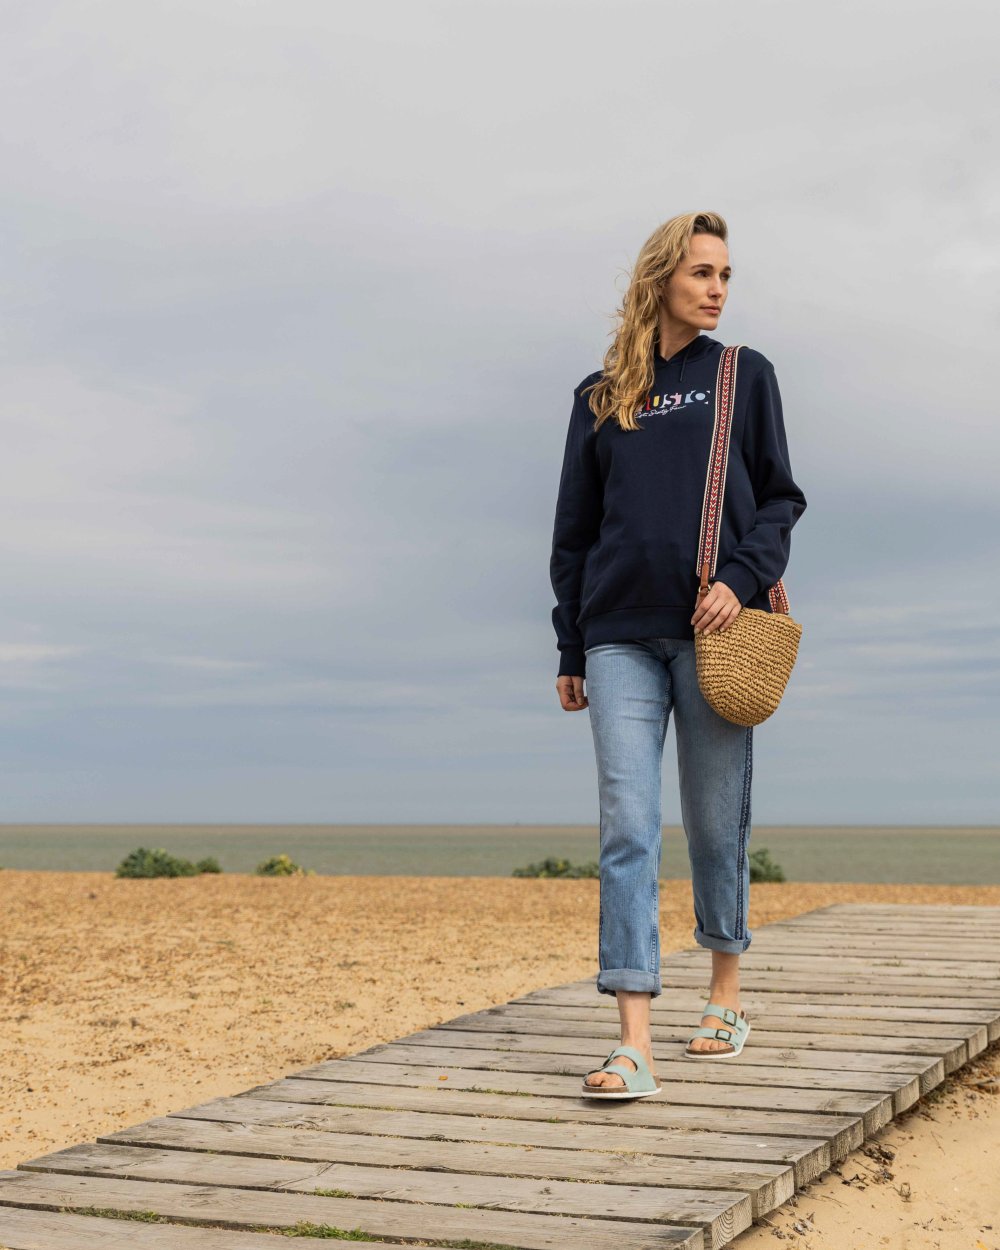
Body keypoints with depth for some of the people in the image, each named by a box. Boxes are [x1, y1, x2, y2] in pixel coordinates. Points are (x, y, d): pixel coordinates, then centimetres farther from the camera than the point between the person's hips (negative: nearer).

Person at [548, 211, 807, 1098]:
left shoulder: (746, 376, 10)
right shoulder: (600, 397, 13)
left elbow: (780, 498, 6)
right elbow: (573, 531, 14)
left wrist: (744, 578, -12)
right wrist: (569, 649, 10)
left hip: (713, 632, -1)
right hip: (621, 636, 1)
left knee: (716, 823, 6)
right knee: (627, 830, -8)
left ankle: (726, 993, 27)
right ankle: (635, 1047, -10)